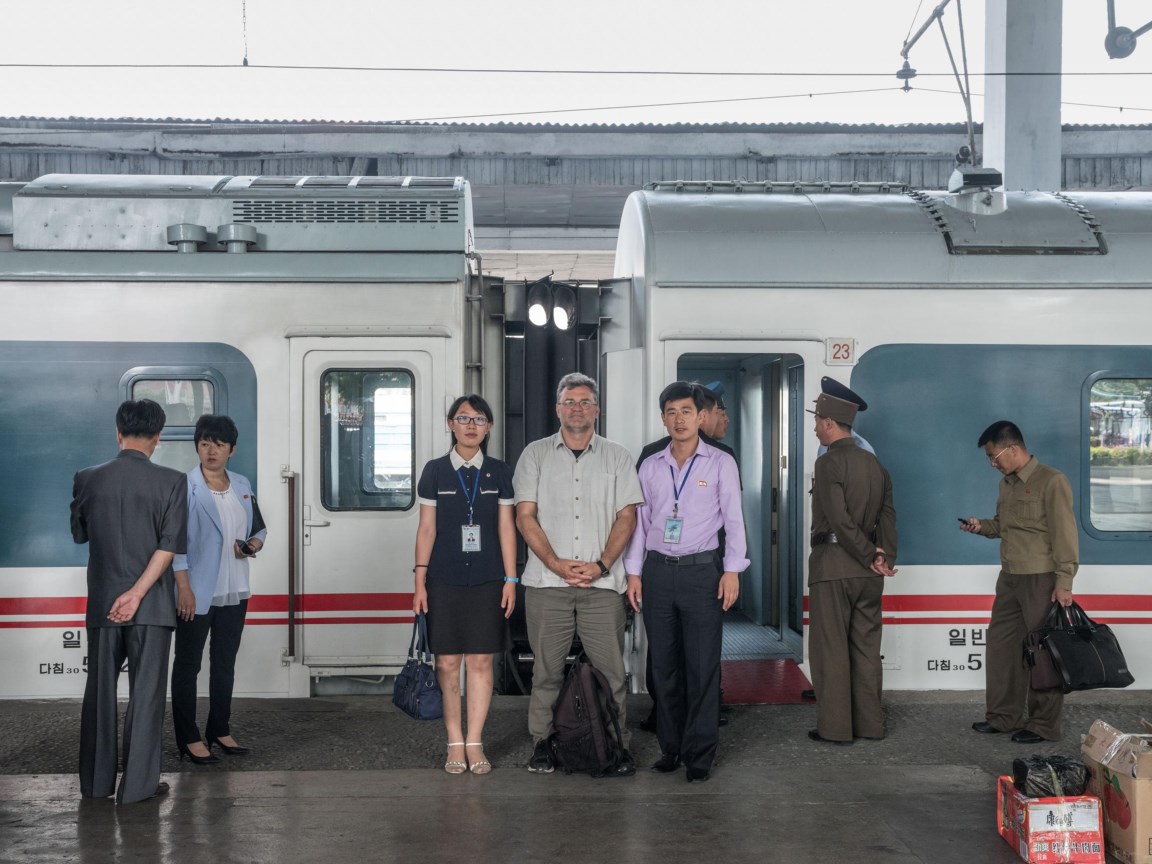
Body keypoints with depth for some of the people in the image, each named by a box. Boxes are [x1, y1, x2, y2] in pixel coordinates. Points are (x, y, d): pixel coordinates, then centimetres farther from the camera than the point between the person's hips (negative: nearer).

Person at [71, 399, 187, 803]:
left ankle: (96, 782, 23)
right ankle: (137, 785, 6)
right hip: (152, 604, -3)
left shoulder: (88, 479, -1)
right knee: (146, 692, 4)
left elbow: (78, 534, 14)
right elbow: (169, 546, -15)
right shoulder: (171, 482, -8)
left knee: (99, 691, 14)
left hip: (101, 603, 3)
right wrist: (136, 593, -15)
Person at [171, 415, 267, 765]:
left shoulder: (242, 485, 9)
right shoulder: (185, 487, -10)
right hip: (196, 592, -6)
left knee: (225, 663, 15)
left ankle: (220, 730, 26)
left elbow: (259, 528, 19)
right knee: (188, 664, 2)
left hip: (234, 591, 6)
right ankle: (188, 739, 9)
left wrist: (255, 544, -4)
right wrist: (184, 587, -19)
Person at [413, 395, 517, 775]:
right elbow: (426, 529, 4)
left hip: (487, 580, 1)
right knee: (447, 662, 0)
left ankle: (475, 743, 9)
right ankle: (455, 744, 9)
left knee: (481, 661, 1)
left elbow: (506, 528, 6)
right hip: (444, 581, 0)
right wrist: (419, 580, 0)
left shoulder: (499, 473, 6)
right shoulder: (435, 471, 4)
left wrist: (510, 580, 2)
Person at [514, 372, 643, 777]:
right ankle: (542, 742, 14)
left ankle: (617, 744, 6)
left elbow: (626, 517, 5)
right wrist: (557, 564, -8)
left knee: (609, 668, -2)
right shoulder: (535, 454, 10)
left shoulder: (617, 457, 11)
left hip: (603, 582, 0)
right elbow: (525, 516, 3)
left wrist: (601, 565, -9)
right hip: (546, 581, 0)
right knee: (546, 667, 4)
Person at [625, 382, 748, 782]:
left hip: (702, 571, -3)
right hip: (658, 572, 3)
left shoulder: (721, 463, 3)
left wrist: (732, 570, -7)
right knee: (664, 666, 6)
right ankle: (671, 747, 15)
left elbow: (733, 520, 1)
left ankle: (700, 754, 3)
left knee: (702, 666, -3)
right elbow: (639, 522, 13)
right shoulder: (650, 467, 11)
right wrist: (633, 573, 8)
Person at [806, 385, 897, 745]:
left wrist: (871, 557, -11)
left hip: (833, 566, -7)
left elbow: (839, 519, -19)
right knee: (867, 647, 12)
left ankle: (835, 727, 4)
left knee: (831, 649, 0)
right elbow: (888, 515, 7)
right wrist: (885, 556, -1)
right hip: (868, 575, 7)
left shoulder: (829, 462, -12)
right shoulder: (875, 464, 12)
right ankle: (870, 723, 17)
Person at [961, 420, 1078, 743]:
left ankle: (1044, 725, 9)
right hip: (1009, 577, 9)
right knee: (1001, 644, 12)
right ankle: (1003, 715, 23)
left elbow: (1064, 534, -15)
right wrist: (982, 526, 3)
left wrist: (1064, 582, -18)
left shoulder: (1051, 481, -13)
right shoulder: (1007, 484, 12)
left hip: (1041, 579, -8)